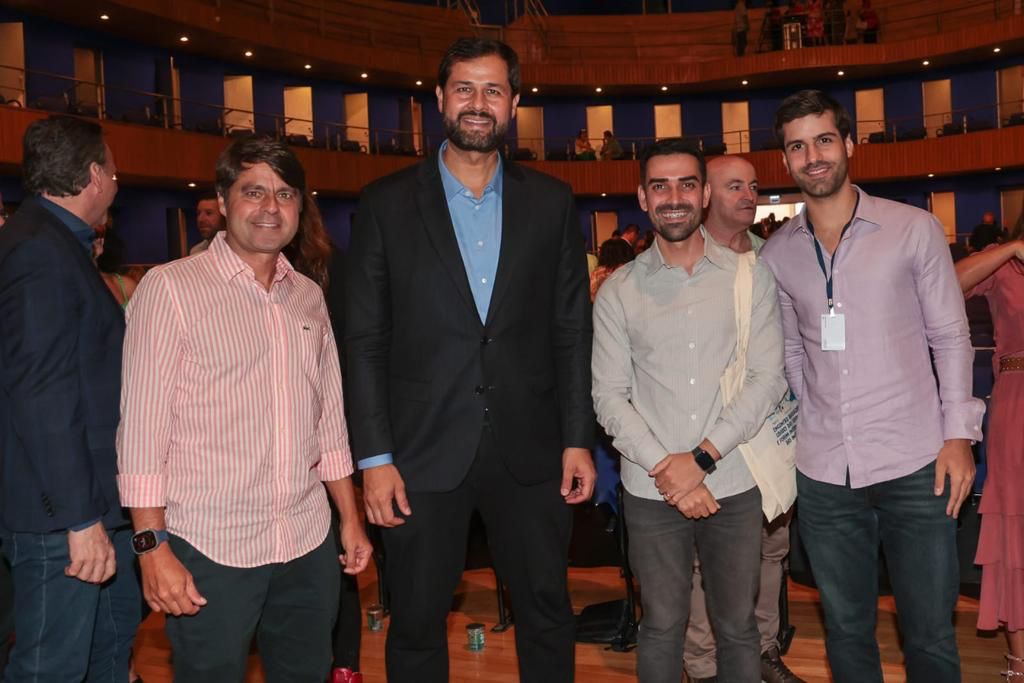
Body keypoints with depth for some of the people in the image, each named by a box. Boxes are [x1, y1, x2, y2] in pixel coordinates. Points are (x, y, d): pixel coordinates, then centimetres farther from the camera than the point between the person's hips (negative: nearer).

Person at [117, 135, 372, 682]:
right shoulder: (171, 288, -6)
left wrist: (351, 519, 14)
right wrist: (153, 547, -13)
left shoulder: (309, 296, 10)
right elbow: (141, 426, -9)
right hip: (209, 549, -5)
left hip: (308, 543, 5)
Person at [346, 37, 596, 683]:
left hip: (529, 452, 2)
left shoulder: (552, 202, 5)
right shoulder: (387, 203, 0)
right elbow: (365, 342, -2)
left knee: (549, 616, 14)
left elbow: (572, 331, 6)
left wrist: (578, 440, 1)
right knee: (417, 627, 12)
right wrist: (374, 457, -7)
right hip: (423, 453, -1)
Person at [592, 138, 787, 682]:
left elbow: (768, 379, -5)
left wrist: (701, 458, -12)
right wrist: (667, 470, -12)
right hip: (651, 492, 0)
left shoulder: (750, 277, 1)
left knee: (737, 628, 11)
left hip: (732, 485, 0)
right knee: (662, 627, 11)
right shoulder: (618, 291, 1)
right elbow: (609, 397, -2)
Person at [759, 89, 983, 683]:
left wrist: (958, 433, -5)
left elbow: (951, 337, 2)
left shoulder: (914, 229, -1)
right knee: (847, 629, 14)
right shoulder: (776, 255, 6)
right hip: (823, 474, 2)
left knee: (930, 635, 5)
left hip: (915, 464, -2)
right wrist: (795, 432, 4)